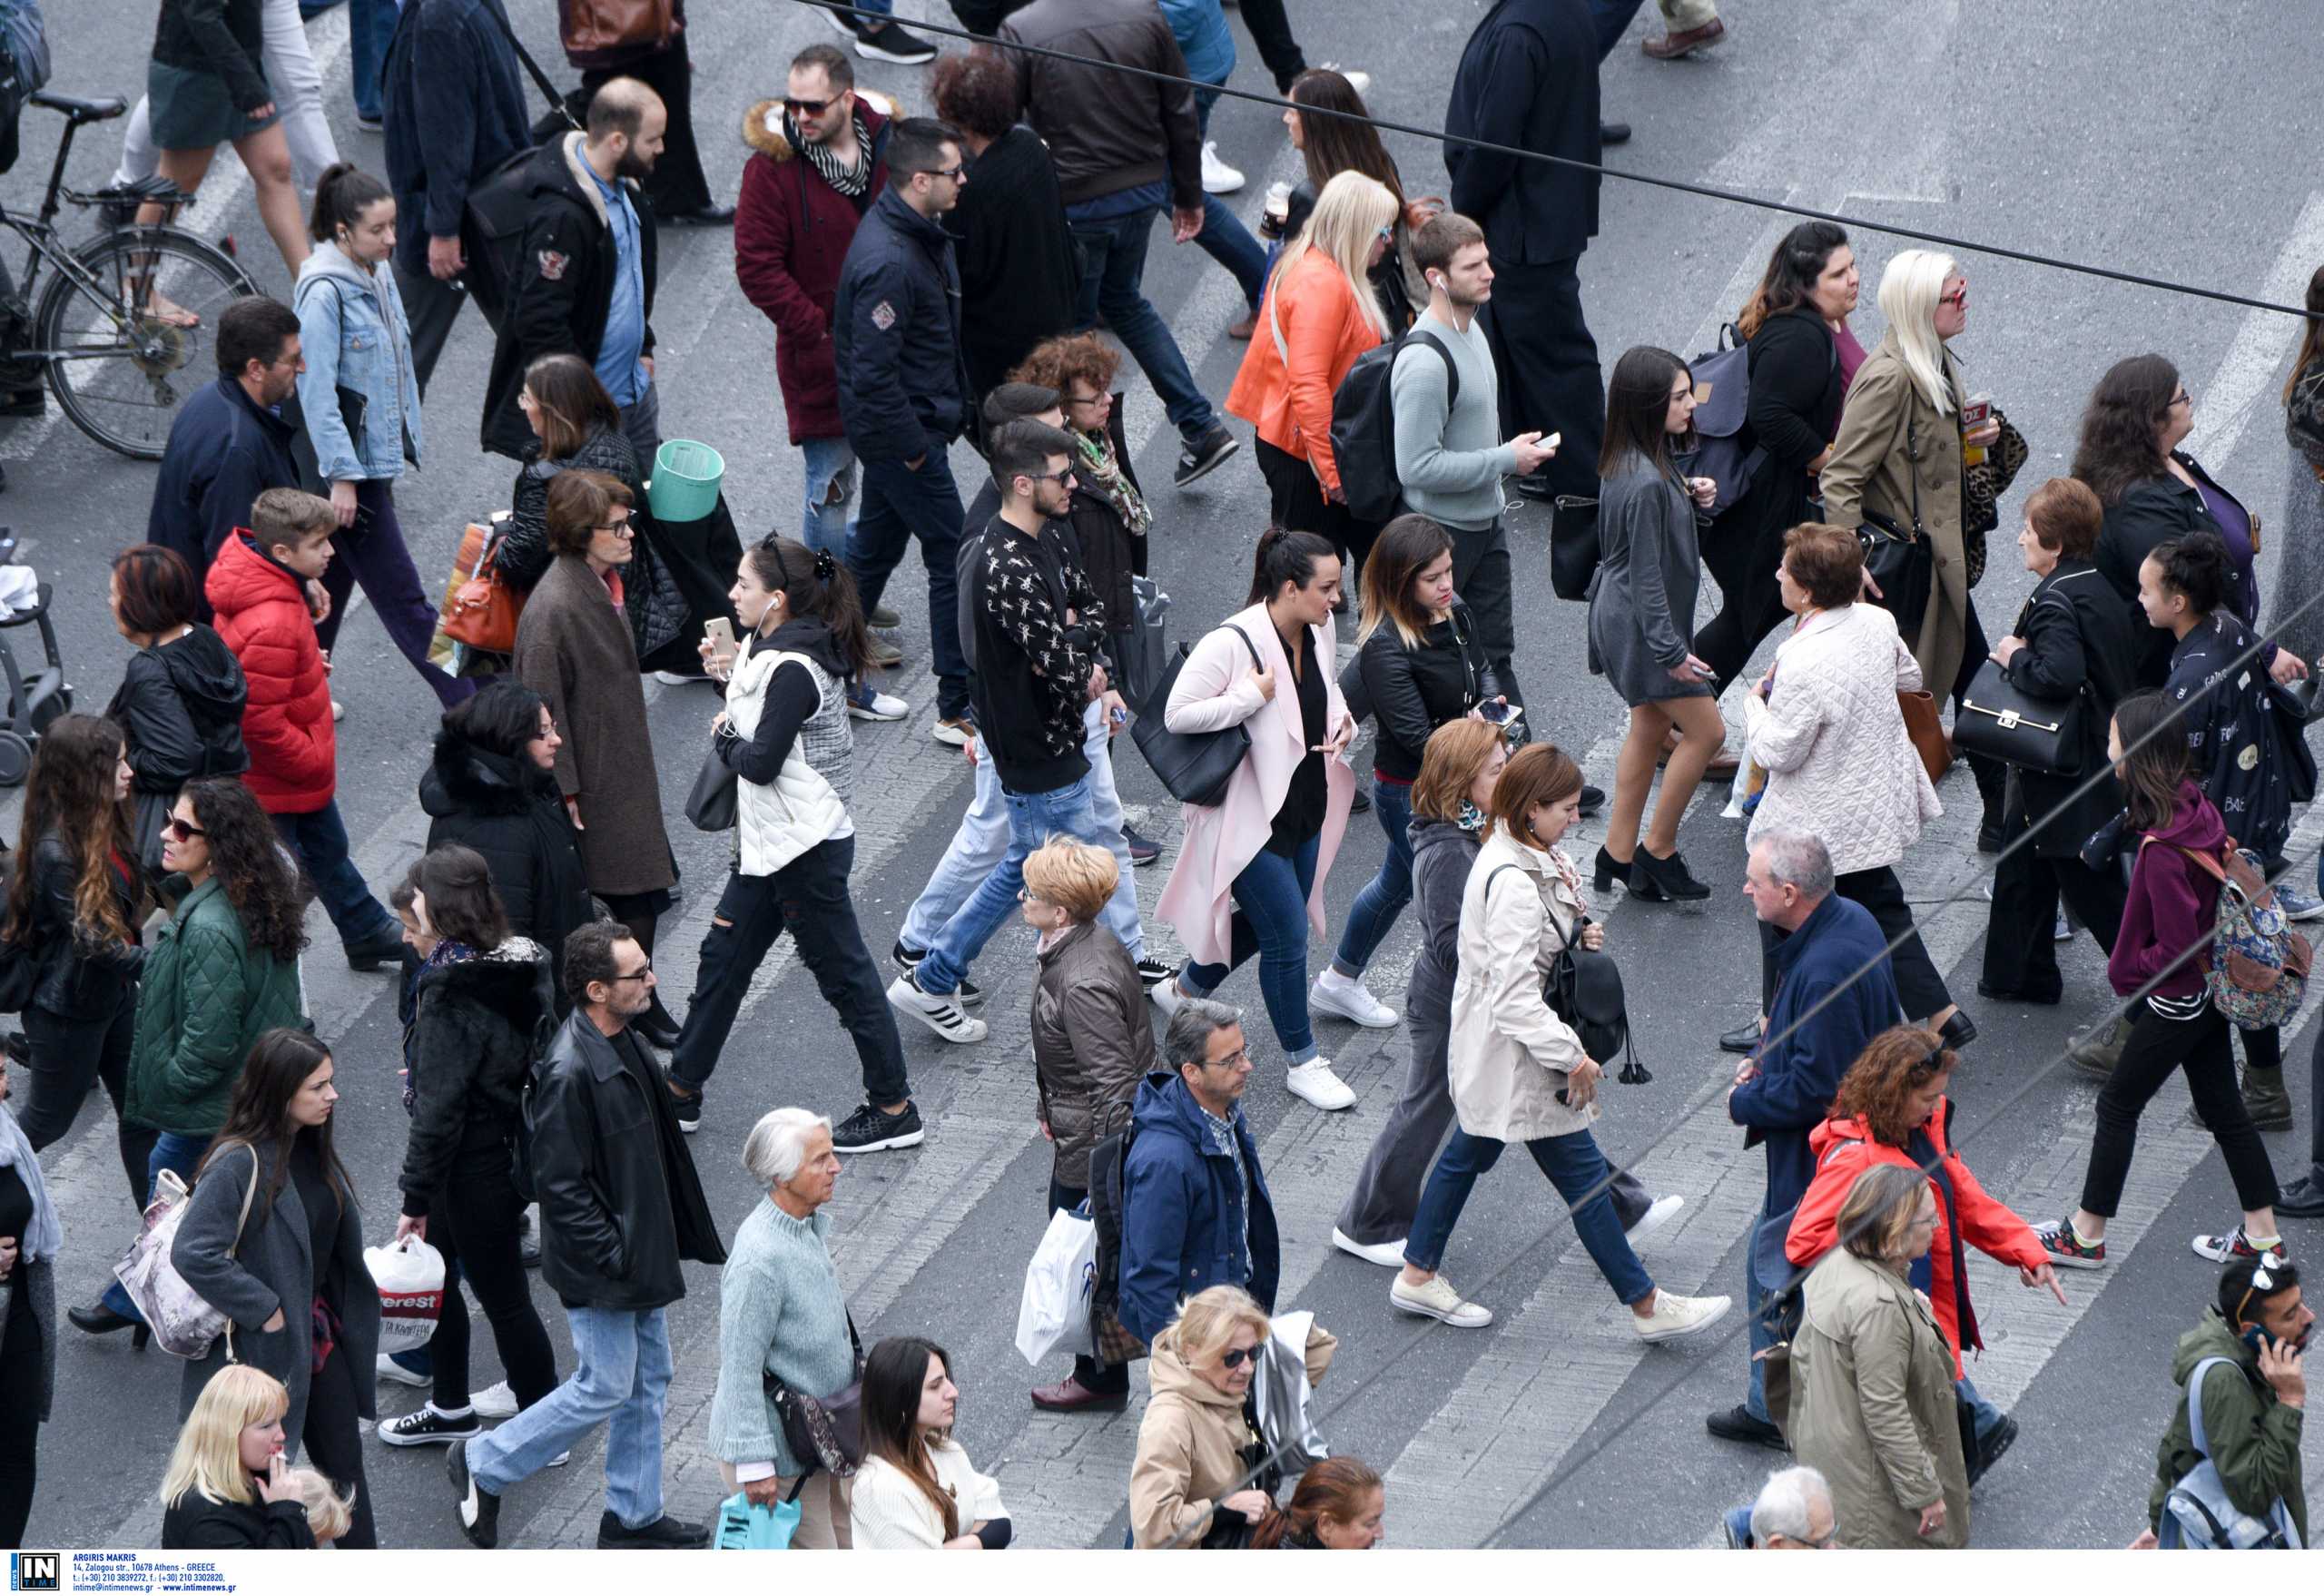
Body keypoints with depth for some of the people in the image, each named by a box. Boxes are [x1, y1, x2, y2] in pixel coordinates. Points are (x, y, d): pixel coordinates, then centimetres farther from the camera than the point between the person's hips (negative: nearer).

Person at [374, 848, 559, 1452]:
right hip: (513, 1146, 9)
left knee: (502, 1296, 7)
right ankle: (450, 1408, 39)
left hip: (476, 1168, -9)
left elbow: (439, 1109, -24)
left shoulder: (452, 993, -27)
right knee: (431, 1272, 23)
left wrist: (416, 1198, -17)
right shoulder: (518, 967, -1)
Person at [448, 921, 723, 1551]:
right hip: (597, 1267, -9)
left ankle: (634, 1516, 29)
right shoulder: (570, 1072, -28)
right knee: (606, 1386, 2)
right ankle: (482, 1465, 17)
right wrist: (613, 1257, -20)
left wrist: (663, 1245, 17)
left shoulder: (620, 1042, 2)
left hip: (639, 1250, 9)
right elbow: (560, 1185, -25)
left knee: (649, 1379, 16)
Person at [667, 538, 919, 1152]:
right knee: (723, 956, 16)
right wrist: (733, 675, 1)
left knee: (843, 973, 1)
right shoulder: (774, 648, 6)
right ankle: (681, 1093, 27)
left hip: (806, 849, -10)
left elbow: (761, 762, -26)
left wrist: (724, 737, -6)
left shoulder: (792, 670, -25)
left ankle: (895, 1109, 11)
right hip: (768, 843, 10)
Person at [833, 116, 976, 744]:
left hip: (889, 428, 10)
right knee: (953, 557, -3)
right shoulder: (889, 262, -30)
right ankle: (960, 708, 3)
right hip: (899, 430, -10)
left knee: (877, 544, 22)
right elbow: (873, 374, -29)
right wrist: (915, 446, -19)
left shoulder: (915, 232, 4)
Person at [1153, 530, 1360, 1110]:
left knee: (1266, 920, 20)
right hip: (1249, 815, -8)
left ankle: (1186, 988, 46)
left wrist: (1342, 720, -1)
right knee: (1288, 932, -3)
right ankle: (1302, 1062, 13)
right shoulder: (1232, 644, -25)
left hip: (1304, 808, 8)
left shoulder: (1318, 631, -1)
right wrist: (1256, 695, -28)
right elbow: (1177, 714, -23)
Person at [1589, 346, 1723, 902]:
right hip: (1640, 626, -10)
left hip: (1625, 617, 10)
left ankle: (1618, 856, 27)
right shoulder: (1645, 482, -29)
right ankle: (1658, 852, 12)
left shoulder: (1647, 461, 1)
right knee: (1705, 730, 0)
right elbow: (1646, 573, -26)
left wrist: (1689, 497, 0)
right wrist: (1673, 651, -23)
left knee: (1651, 730, 19)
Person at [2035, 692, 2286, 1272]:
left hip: (2177, 999, -8)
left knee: (2117, 1105, 7)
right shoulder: (2197, 807, -4)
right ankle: (2261, 1232, 24)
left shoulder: (2161, 849, -30)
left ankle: (2085, 1236, 18)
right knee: (2222, 1106, 17)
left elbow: (2178, 949, -28)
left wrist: (2131, 971, -8)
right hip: (2211, 988, 8)